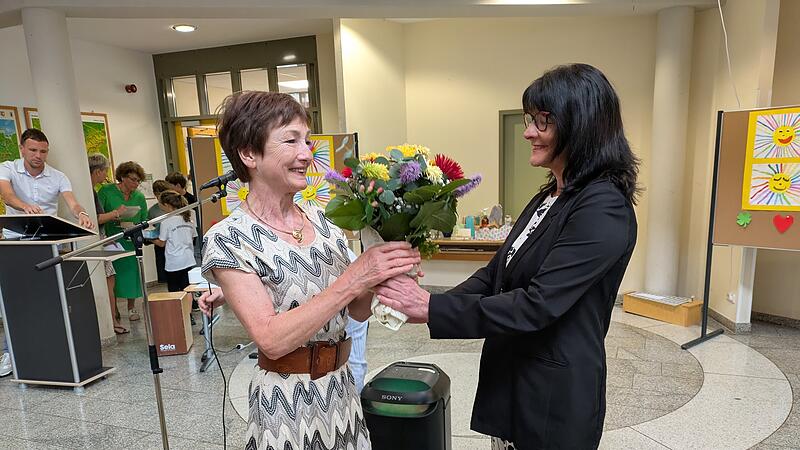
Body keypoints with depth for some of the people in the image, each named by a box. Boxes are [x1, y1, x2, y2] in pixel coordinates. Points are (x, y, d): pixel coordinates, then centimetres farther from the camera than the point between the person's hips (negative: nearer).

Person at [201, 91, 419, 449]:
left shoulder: (321, 220, 0)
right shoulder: (228, 238, -15)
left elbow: (358, 310, 4)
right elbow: (271, 339, -24)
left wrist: (386, 271, -15)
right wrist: (353, 278, -27)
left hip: (342, 389, 5)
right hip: (287, 403, -5)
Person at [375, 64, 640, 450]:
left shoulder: (603, 208, -21)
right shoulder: (549, 197, 7)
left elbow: (537, 304, -27)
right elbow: (497, 272, 6)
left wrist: (434, 309, -26)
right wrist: (425, 304, -6)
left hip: (555, 396, -7)